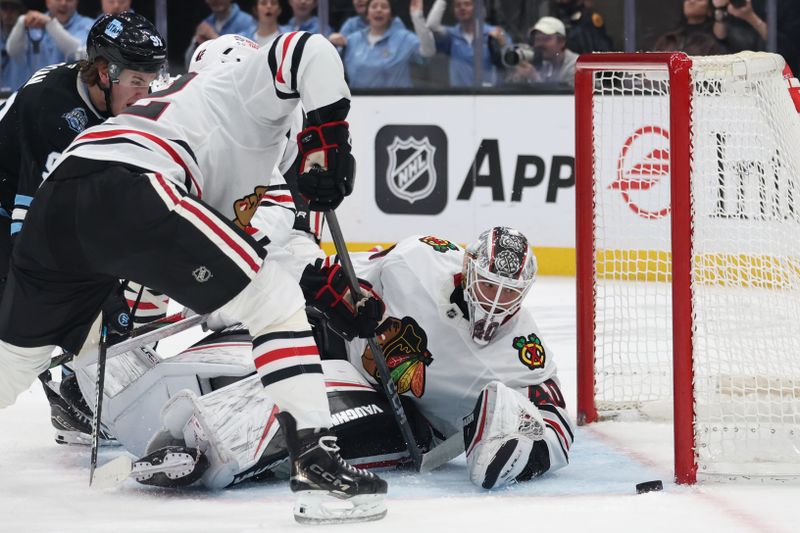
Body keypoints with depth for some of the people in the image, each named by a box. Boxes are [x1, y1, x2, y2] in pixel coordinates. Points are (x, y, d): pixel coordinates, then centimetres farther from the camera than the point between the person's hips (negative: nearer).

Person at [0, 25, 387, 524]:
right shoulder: (248, 84, 20)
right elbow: (309, 51, -3)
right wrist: (328, 140, -2)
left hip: (57, 200, 9)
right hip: (127, 189, -8)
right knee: (275, 298, -2)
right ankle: (317, 465, -13)